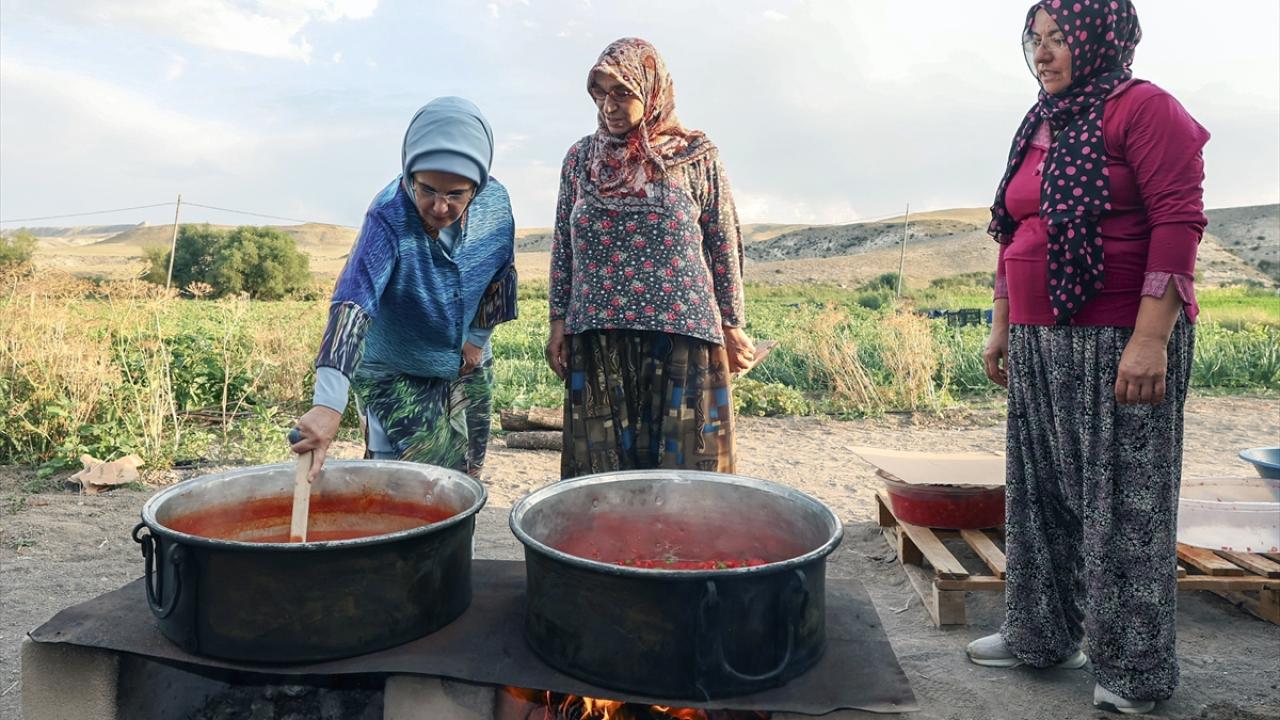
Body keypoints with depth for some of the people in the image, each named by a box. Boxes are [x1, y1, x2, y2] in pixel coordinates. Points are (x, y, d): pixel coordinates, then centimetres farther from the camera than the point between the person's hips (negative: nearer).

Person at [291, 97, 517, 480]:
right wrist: (328, 403, -54)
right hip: (394, 375, -4)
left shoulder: (495, 203, -15)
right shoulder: (389, 217, -30)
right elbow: (352, 304, -43)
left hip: (467, 370, 5)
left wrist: (478, 337, 4)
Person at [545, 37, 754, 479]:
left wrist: (733, 326, 4)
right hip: (597, 337, 2)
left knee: (683, 458, 3)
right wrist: (558, 321, 8)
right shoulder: (580, 158, 9)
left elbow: (724, 247, 4)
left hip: (681, 332, -2)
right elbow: (563, 246, 12)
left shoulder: (696, 156, 1)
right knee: (602, 462, 7)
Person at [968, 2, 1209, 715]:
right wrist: (1003, 328, 16)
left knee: (1124, 503, 1)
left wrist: (1152, 338, -21)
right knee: (1040, 495, 13)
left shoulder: (1144, 108, -6)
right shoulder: (1039, 126, 16)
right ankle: (1041, 635, 28)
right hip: (1039, 346, 8)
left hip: (1122, 344, -7)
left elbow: (1179, 222, -14)